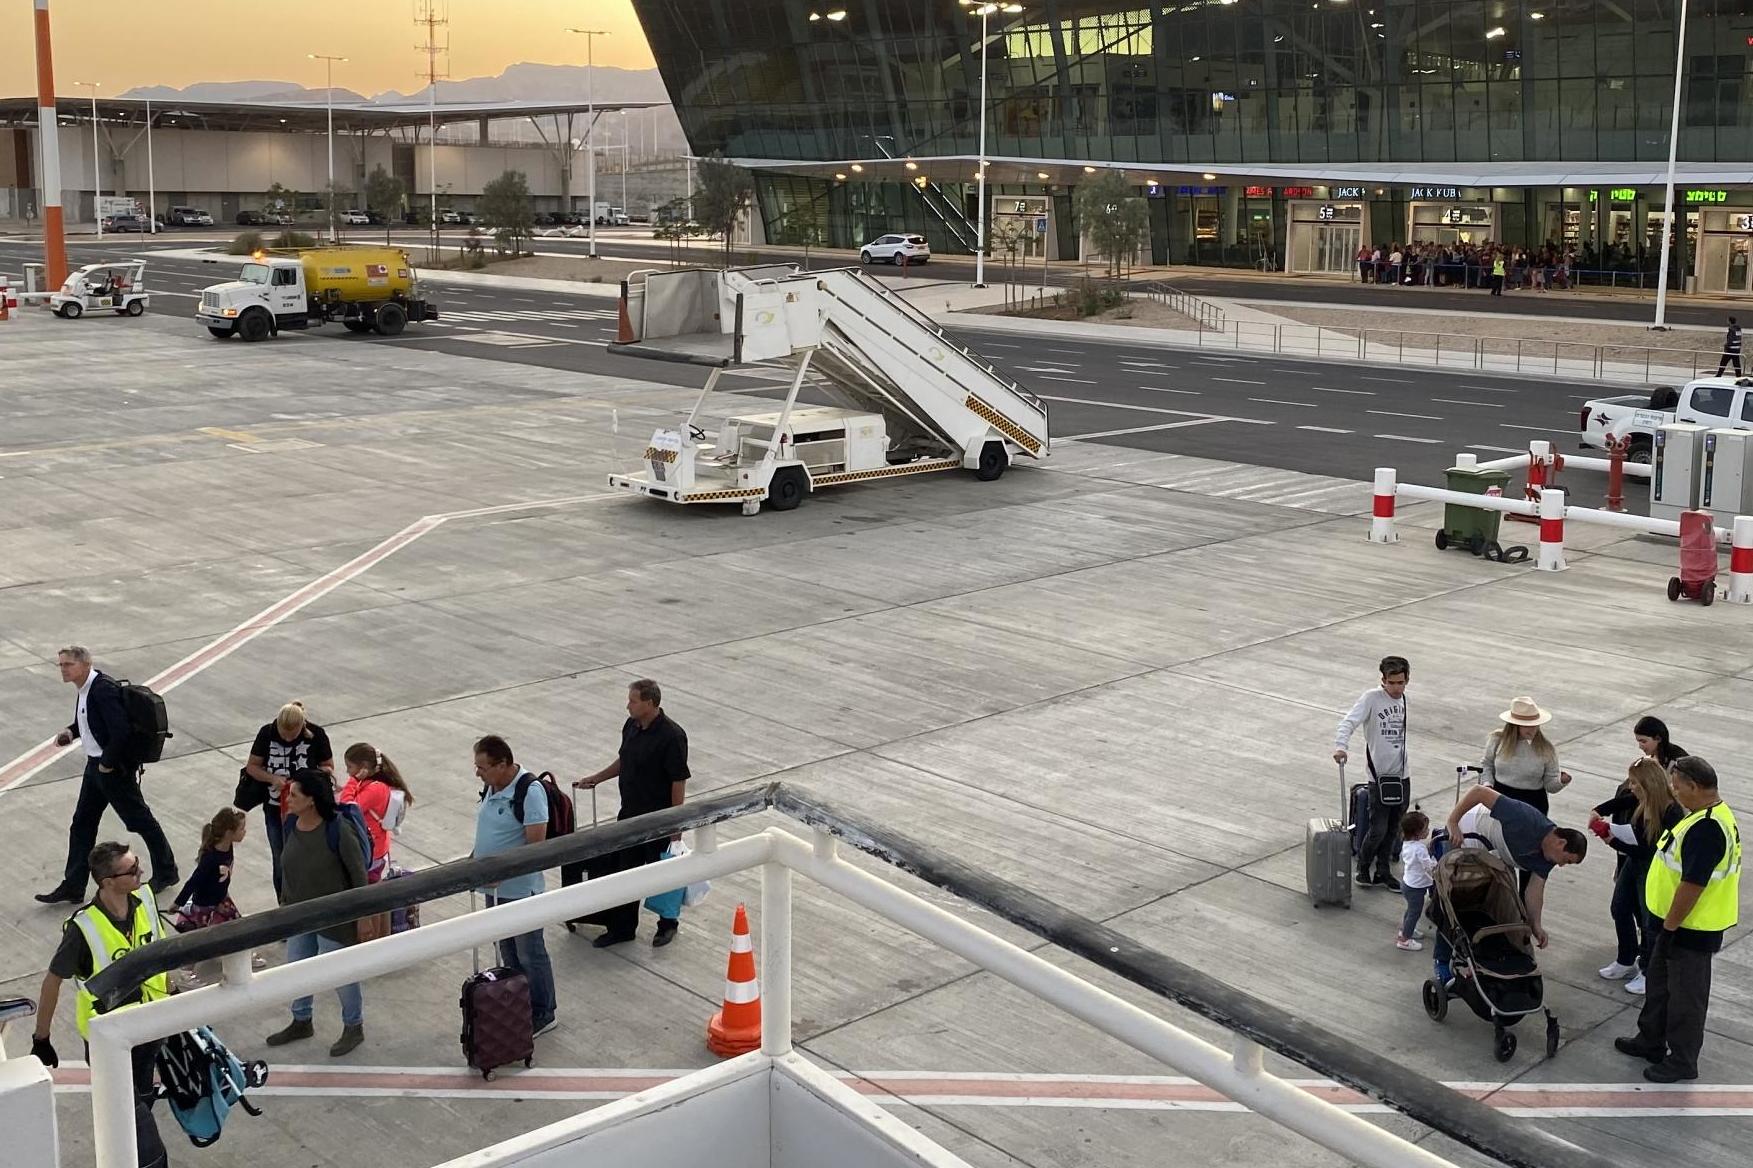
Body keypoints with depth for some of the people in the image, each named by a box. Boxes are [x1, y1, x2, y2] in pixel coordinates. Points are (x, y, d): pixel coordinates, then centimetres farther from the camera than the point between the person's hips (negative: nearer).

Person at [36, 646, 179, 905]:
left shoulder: (103, 689, -24)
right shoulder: (87, 688, 5)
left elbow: (120, 731, -29)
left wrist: (107, 763, -19)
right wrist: (71, 732, 4)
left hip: (115, 767, -10)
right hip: (96, 766, 10)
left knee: (140, 820, 6)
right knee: (81, 825, 13)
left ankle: (166, 873, 23)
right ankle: (73, 886, 21)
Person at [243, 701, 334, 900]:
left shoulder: (316, 735, -15)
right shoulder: (267, 733, -11)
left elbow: (328, 768, -4)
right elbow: (252, 766, -2)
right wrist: (272, 779, -21)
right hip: (275, 809, 3)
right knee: (280, 861, 16)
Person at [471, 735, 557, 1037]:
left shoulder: (529, 791, -22)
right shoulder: (492, 787, 4)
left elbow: (536, 845, -24)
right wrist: (475, 859, 6)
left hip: (521, 890, -9)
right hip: (495, 888, 9)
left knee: (530, 954, 4)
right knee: (508, 952, 20)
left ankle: (542, 1015, 17)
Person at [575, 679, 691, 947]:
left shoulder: (671, 736, -23)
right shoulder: (631, 726, 1)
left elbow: (679, 781, -20)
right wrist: (596, 778, 17)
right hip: (630, 814, 7)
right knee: (626, 871, 13)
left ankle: (668, 923, 30)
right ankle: (622, 928, 25)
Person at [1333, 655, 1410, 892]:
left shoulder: (1403, 700, 9)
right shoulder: (1372, 698, -11)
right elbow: (1349, 721, -24)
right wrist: (1341, 746, -42)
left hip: (1401, 774, 6)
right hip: (1380, 775, -6)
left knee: (1393, 829, 11)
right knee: (1378, 829, -6)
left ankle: (1383, 871, 24)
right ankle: (1363, 866, 18)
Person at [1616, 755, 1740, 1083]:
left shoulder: (1706, 829, -29)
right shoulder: (1701, 815, 4)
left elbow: (1692, 886, -28)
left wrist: (1669, 926, -20)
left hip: (1691, 930, -10)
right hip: (1676, 922, 10)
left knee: (1685, 996, 6)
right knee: (1660, 984, 23)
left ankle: (1682, 1061, 20)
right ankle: (1651, 1041, 39)